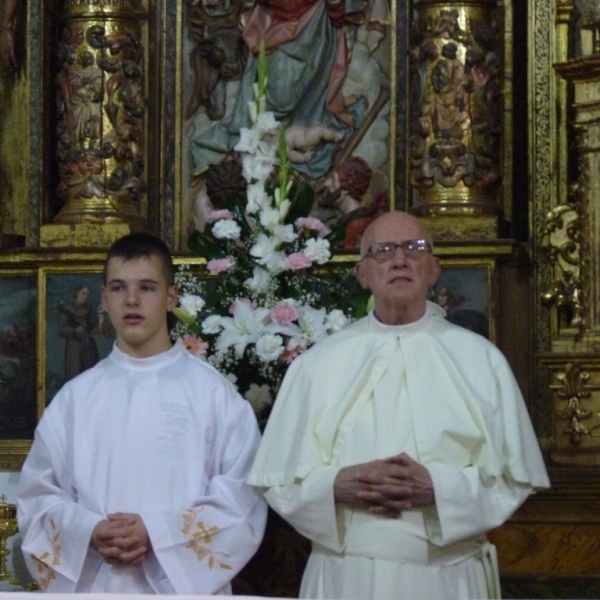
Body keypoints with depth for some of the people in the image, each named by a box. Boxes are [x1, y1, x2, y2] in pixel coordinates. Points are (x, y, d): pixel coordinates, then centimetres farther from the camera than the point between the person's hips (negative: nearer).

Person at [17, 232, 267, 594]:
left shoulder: (213, 392, 2)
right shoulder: (76, 397, 10)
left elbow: (242, 497, -3)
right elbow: (37, 495, 9)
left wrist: (157, 532, -13)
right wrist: (89, 532, -10)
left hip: (182, 588, -2)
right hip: (93, 588, 2)